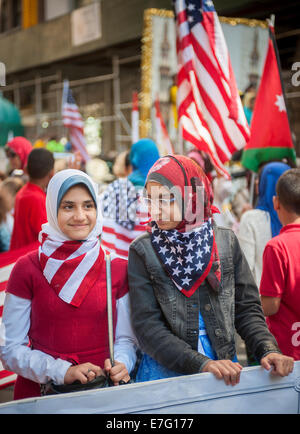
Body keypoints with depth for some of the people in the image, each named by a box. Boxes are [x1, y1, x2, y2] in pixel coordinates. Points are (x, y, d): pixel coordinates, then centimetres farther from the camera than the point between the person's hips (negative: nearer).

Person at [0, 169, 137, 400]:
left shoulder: (117, 268, 6)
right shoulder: (27, 268, 0)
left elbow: (125, 338, 12)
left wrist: (121, 364, -9)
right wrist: (63, 372, -11)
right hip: (41, 393, -1)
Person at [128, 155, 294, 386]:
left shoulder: (226, 241, 3)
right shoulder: (143, 251, -5)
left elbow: (247, 307, 6)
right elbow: (147, 327, -10)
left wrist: (268, 349, -11)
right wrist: (202, 364, -19)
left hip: (226, 370, 1)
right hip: (167, 371, -1)